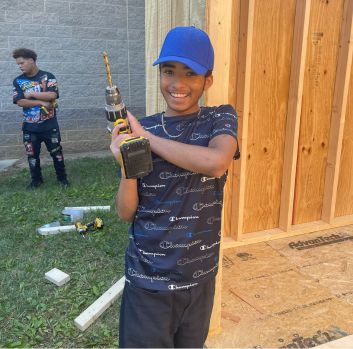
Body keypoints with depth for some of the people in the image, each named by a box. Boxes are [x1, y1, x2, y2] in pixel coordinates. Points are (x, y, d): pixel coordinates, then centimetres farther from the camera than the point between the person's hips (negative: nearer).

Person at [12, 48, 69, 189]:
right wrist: (41, 102, -16)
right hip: (29, 127, 3)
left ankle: (62, 177, 23)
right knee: (32, 155, 10)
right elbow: (20, 102, -9)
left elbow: (52, 95, -19)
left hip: (49, 125, -2)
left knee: (56, 152, 7)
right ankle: (36, 180, 27)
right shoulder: (18, 81, 3)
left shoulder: (47, 76, -4)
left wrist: (31, 94, -13)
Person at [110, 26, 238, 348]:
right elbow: (126, 213, -3)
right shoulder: (141, 128, -4)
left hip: (200, 277, 1)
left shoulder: (221, 118, -4)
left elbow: (216, 163, -28)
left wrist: (146, 137, -20)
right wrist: (127, 165, -21)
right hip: (147, 279, 0)